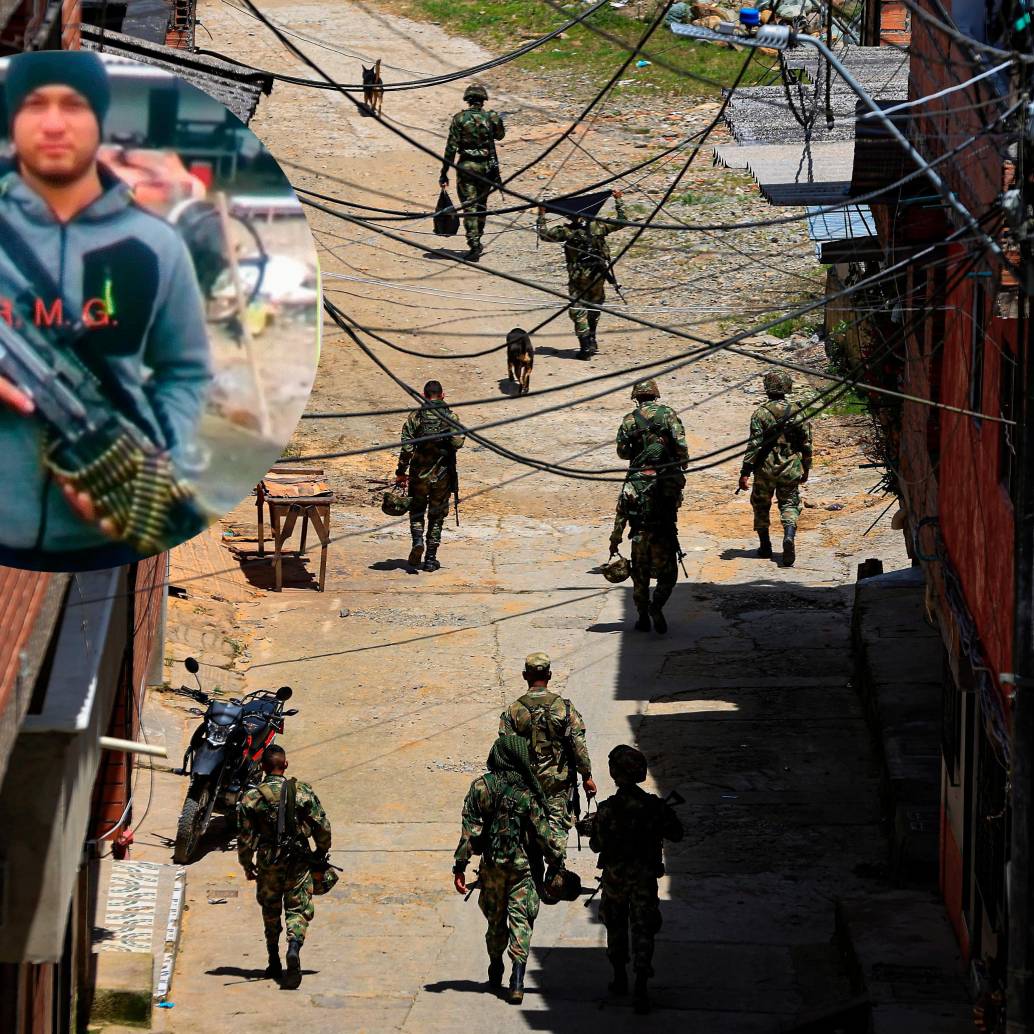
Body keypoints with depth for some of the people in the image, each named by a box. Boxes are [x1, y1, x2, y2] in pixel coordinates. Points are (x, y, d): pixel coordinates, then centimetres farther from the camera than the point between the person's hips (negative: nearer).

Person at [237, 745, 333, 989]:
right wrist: (322, 852, 15)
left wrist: (247, 866, 11)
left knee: (270, 912, 17)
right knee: (298, 909, 4)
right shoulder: (303, 792, -6)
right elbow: (323, 827, -3)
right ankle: (294, 947, -25)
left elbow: (245, 838, -3)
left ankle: (274, 963, 25)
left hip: (268, 863, 1)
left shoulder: (251, 798, -6)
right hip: (298, 863, -1)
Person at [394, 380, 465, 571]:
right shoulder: (450, 417, -4)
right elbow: (457, 443, -14)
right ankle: (431, 559, 12)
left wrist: (400, 472, -2)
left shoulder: (415, 416, -5)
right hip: (443, 475, 0)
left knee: (417, 510, 18)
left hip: (419, 473, 0)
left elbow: (406, 447, -8)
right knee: (437, 515, 12)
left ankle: (417, 540, -8)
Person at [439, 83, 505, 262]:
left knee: (469, 206, -2)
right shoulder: (490, 118, -3)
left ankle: (474, 245, -13)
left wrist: (444, 172, -5)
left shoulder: (459, 118, -8)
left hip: (466, 166, -2)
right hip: (486, 166, 2)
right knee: (481, 205, 19)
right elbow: (499, 135, 17)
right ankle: (477, 242, 28)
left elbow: (451, 147, -9)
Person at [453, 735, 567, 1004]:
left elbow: (470, 830, -6)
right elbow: (542, 832, -5)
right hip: (522, 865, -2)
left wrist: (460, 866, -4)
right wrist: (557, 861, 5)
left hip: (491, 864, 2)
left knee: (496, 918, 19)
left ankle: (495, 972, 35)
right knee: (520, 920, -2)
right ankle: (517, 981, -15)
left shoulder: (480, 787, -4)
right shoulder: (527, 792, -8)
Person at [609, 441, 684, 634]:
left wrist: (615, 540, 4)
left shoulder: (632, 482, -3)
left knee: (640, 579, 14)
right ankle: (657, 605, -14)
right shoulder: (671, 480, -7)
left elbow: (621, 514, -2)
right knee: (667, 576, 10)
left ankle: (643, 618, 16)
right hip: (664, 538, -1)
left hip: (639, 538, 1)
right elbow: (681, 478, 18)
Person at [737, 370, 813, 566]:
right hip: (790, 470, 1)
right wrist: (805, 469, 18)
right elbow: (806, 445, 5)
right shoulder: (797, 413, 0)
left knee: (761, 506, 17)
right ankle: (789, 535, -23)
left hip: (765, 469, -1)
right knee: (790, 505, 5)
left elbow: (754, 444, -13)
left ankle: (765, 546, 23)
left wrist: (745, 472, -11)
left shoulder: (761, 413, -9)